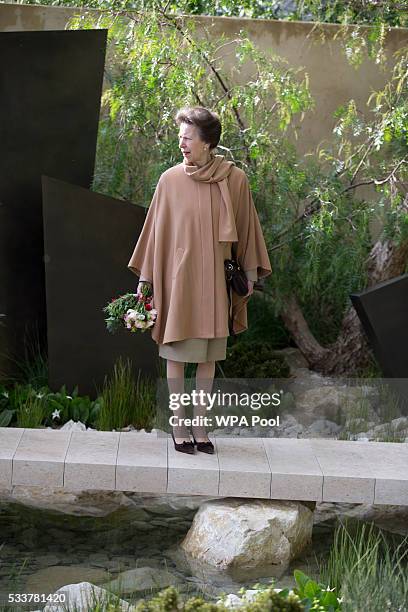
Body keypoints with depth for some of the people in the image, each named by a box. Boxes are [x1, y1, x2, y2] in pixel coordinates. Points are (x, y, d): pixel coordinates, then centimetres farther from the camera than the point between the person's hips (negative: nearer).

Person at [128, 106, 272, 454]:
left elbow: (245, 229, 6)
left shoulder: (235, 180, -2)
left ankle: (200, 424, 19)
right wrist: (144, 278, 2)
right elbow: (157, 230, 2)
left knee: (208, 356, 8)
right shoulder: (170, 180, -3)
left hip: (215, 279, 1)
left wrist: (250, 274, 6)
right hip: (178, 277, -1)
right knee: (176, 352, 3)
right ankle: (179, 426, 15)